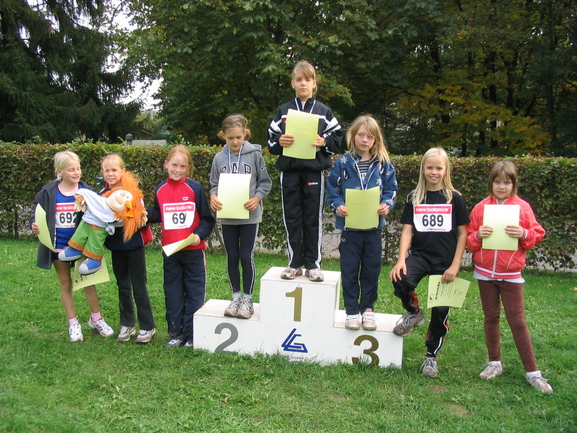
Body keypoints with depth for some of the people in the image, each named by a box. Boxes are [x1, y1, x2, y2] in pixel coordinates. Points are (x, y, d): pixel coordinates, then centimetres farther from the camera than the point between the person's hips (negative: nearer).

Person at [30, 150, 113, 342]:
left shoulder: (86, 191, -7)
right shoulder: (48, 193, -6)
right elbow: (37, 216, 2)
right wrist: (35, 225, -18)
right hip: (58, 246, 1)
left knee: (89, 282, 7)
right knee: (65, 284, 12)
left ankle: (96, 319, 25)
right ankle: (73, 323, 26)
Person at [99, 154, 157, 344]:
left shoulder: (133, 191, -12)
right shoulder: (102, 194, 3)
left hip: (134, 244, -5)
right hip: (116, 246, 5)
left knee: (139, 287, 1)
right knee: (123, 287, 14)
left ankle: (148, 327, 11)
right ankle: (127, 324, 26)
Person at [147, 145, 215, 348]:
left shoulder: (195, 188, -8)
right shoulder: (160, 189, 4)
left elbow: (207, 218, -5)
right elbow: (157, 215, 13)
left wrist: (199, 234, -20)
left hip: (193, 250, -3)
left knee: (195, 293, 5)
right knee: (173, 293, 13)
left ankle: (192, 335, 16)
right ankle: (175, 333, 26)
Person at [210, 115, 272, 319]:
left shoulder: (255, 154, -5)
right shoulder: (219, 158, 2)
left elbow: (265, 182, -1)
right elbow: (214, 184, 8)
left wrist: (257, 198, -18)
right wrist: (213, 196, -13)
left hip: (249, 216, -3)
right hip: (227, 217, 3)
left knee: (247, 257, 2)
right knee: (232, 257, 11)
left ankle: (248, 299, 16)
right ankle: (236, 296, 25)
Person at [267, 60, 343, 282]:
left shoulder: (324, 112, 7)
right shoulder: (283, 111, 10)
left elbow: (337, 140, 7)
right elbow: (271, 140, 10)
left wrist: (324, 142, -13)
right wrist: (279, 141, -11)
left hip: (314, 171, -1)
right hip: (289, 171, 2)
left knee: (313, 219, 3)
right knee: (292, 219, 5)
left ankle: (313, 264, 13)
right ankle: (294, 264, 16)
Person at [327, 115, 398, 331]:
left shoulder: (384, 164, 2)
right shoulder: (343, 163, -1)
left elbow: (391, 190, 6)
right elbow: (332, 190, 2)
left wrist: (387, 205, -14)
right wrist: (338, 206, -15)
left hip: (374, 226, 1)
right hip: (349, 225, -1)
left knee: (371, 268, 10)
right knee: (349, 270, 5)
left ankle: (368, 308, 25)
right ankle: (351, 310, 18)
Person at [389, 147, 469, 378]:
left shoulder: (455, 199, 1)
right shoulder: (414, 198, 5)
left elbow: (462, 233, 2)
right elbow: (407, 230, 2)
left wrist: (455, 265, -6)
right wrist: (401, 259, -13)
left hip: (445, 261, 0)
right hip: (419, 254, 1)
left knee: (440, 311, 2)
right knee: (400, 280, -30)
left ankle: (431, 356, 26)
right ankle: (414, 313, 3)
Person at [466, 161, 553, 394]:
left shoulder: (522, 207, -3)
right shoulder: (480, 208, 0)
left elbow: (538, 234, 0)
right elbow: (469, 241, 4)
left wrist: (524, 234, -19)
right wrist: (478, 236, -17)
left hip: (511, 274, -2)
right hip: (485, 272, 2)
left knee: (517, 320, 0)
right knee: (491, 317, 12)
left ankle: (532, 372, 10)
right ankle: (494, 363, 25)